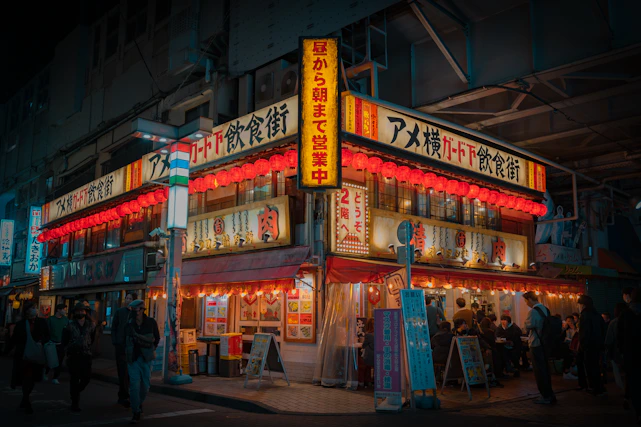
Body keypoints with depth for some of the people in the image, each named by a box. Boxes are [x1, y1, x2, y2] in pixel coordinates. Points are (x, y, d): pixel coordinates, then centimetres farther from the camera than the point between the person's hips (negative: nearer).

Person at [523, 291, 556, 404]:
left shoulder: (533, 311, -18)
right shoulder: (545, 309, 9)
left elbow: (529, 326, -25)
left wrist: (526, 321, -6)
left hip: (536, 344, -8)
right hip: (545, 343, 8)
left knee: (539, 371, -1)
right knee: (545, 369, 16)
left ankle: (546, 397, 3)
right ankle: (550, 395, 22)